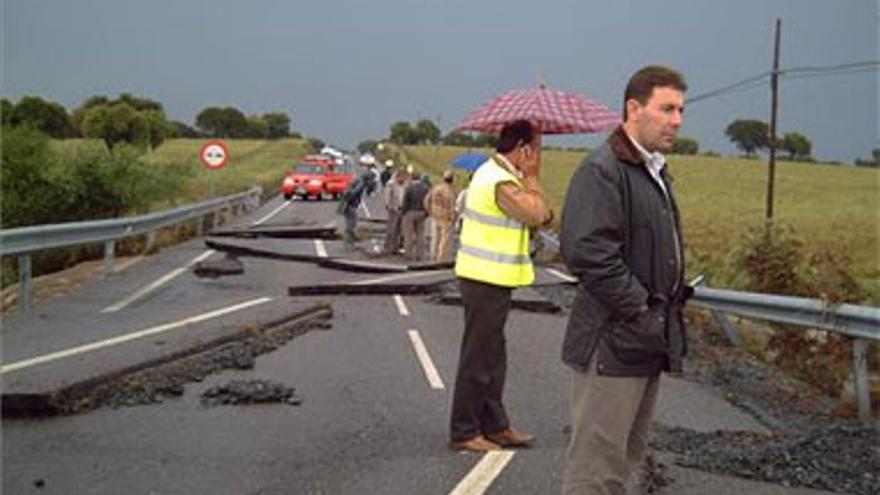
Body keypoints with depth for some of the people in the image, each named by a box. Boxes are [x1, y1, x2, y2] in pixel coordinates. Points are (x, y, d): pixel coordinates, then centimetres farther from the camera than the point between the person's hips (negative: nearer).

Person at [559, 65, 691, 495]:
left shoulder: (656, 172, 17)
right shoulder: (601, 170, -15)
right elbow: (587, 252, -25)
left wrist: (675, 297, 12)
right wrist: (639, 310, -20)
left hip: (649, 342, 10)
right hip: (614, 344, -10)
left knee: (627, 456, 19)